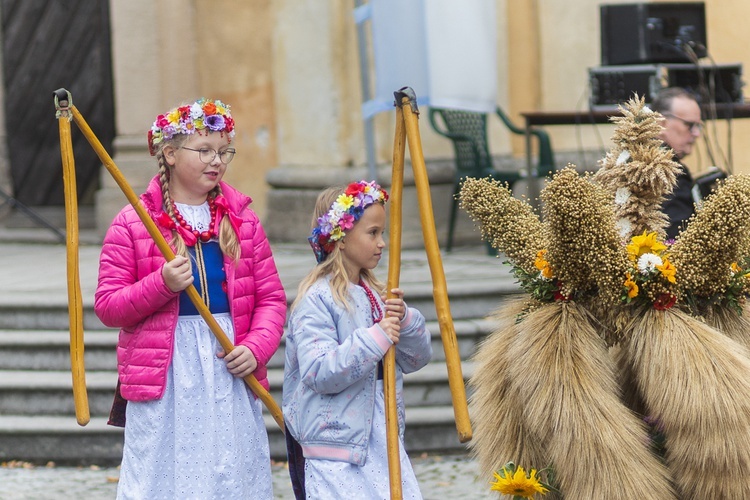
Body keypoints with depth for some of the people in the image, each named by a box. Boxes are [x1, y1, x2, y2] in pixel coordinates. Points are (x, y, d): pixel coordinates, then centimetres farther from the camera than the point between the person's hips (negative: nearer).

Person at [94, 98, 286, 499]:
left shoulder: (243, 221, 9)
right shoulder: (132, 223, -1)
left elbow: (271, 297, 9)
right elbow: (107, 307, -3)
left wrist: (256, 348, -8)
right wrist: (162, 284, -18)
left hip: (230, 377, 3)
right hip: (163, 382, -3)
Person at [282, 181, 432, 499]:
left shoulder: (375, 294, 11)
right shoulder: (317, 299, -12)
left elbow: (417, 359, 14)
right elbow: (317, 373, -22)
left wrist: (405, 321, -6)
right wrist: (375, 339, -23)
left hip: (381, 437, 7)